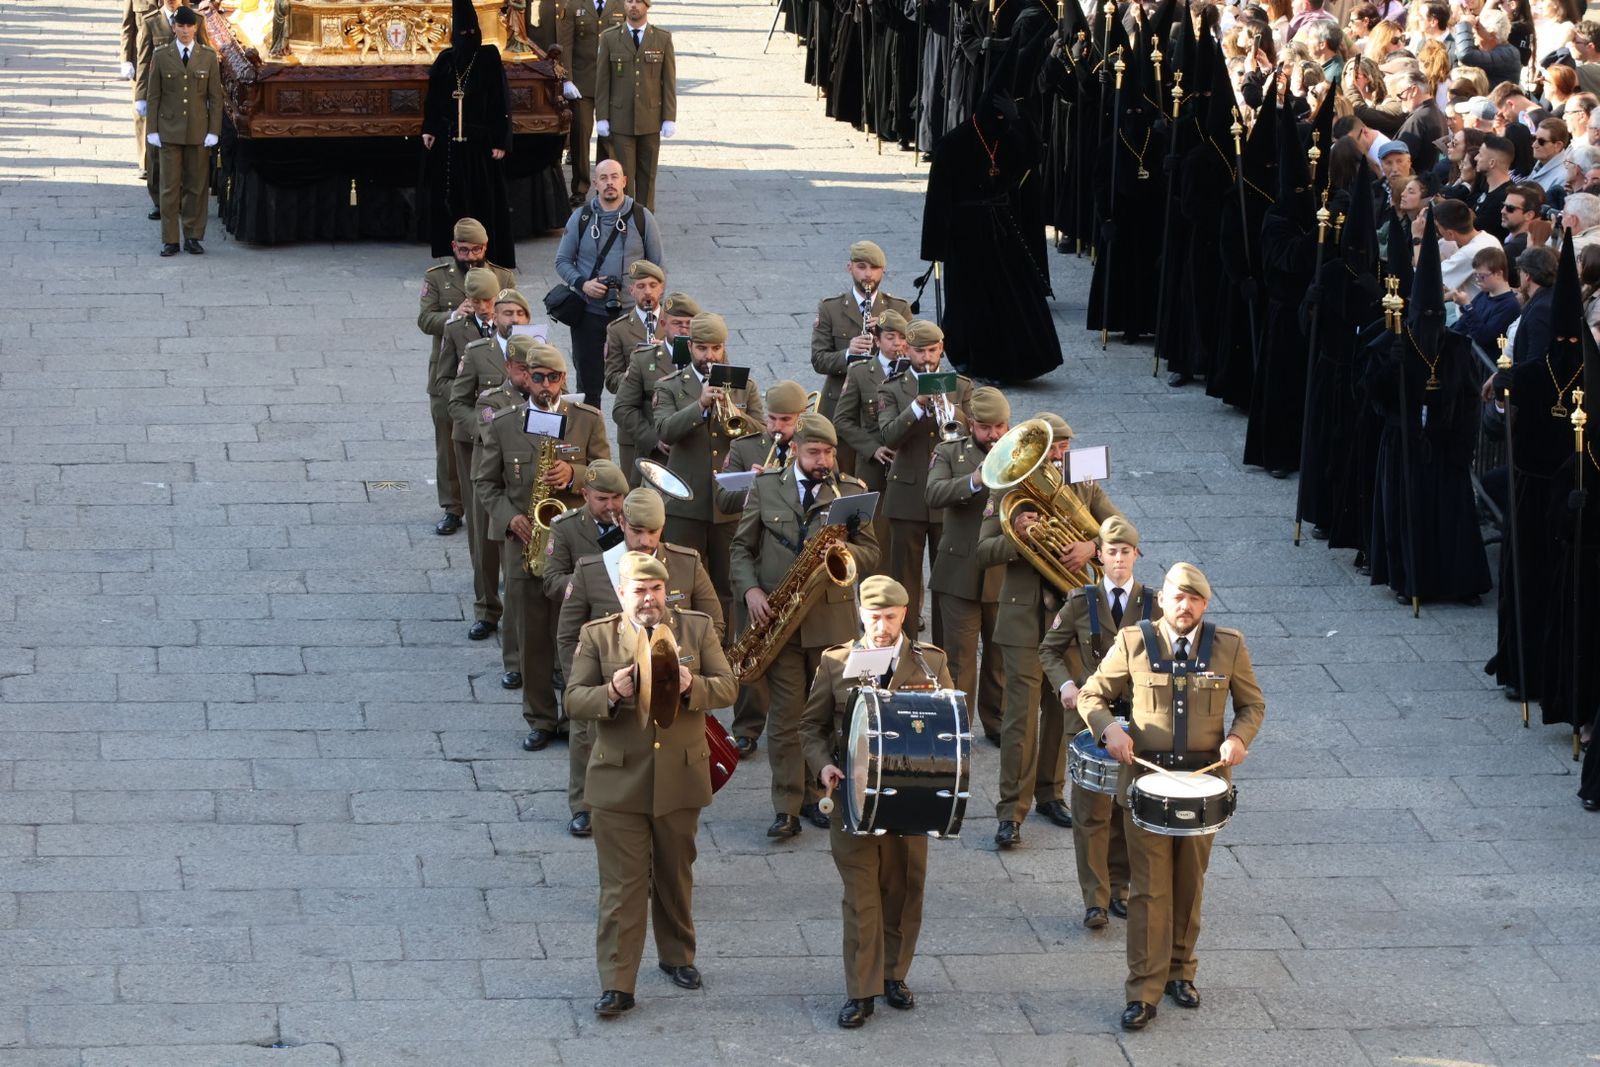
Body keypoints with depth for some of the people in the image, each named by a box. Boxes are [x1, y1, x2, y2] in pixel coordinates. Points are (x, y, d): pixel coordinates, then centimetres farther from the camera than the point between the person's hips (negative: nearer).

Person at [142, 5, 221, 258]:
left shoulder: (208, 57, 3)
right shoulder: (161, 56, 1)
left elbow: (215, 97, 3)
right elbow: (153, 96, 3)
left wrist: (213, 131, -4)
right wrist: (152, 130, -3)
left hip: (199, 131, 1)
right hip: (169, 130, 0)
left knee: (196, 186, 5)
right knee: (169, 187, 0)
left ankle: (193, 237, 13)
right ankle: (170, 240, 4)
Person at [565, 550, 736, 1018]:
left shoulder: (697, 627, 3)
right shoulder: (596, 635, -2)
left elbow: (727, 687, -1)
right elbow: (574, 701, -5)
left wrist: (691, 686, -22)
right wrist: (611, 693, -26)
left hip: (680, 778, 2)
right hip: (619, 781, -2)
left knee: (676, 875, 18)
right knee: (621, 886, -3)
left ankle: (677, 956, 37)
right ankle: (617, 984, -1)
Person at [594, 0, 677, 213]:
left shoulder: (663, 39, 4)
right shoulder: (610, 38, 3)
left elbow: (669, 81, 3)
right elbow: (602, 81, 3)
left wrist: (670, 118, -3)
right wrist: (601, 117, -3)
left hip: (650, 120, 1)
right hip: (620, 120, -1)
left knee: (647, 173, 7)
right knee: (623, 173, -4)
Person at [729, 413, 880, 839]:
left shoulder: (851, 491, 5)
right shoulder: (766, 488, 6)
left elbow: (870, 554, 4)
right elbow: (742, 548, 7)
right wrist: (750, 590, -10)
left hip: (832, 616, 1)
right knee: (784, 716, -1)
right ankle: (786, 808, 0)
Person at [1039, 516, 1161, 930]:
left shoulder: (1152, 604, 3)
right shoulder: (1082, 601, 1)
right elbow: (1050, 648, 8)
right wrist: (1065, 684, -9)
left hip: (1138, 715, 1)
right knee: (1091, 809, -4)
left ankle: (1119, 888, 21)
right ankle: (1095, 899, -1)